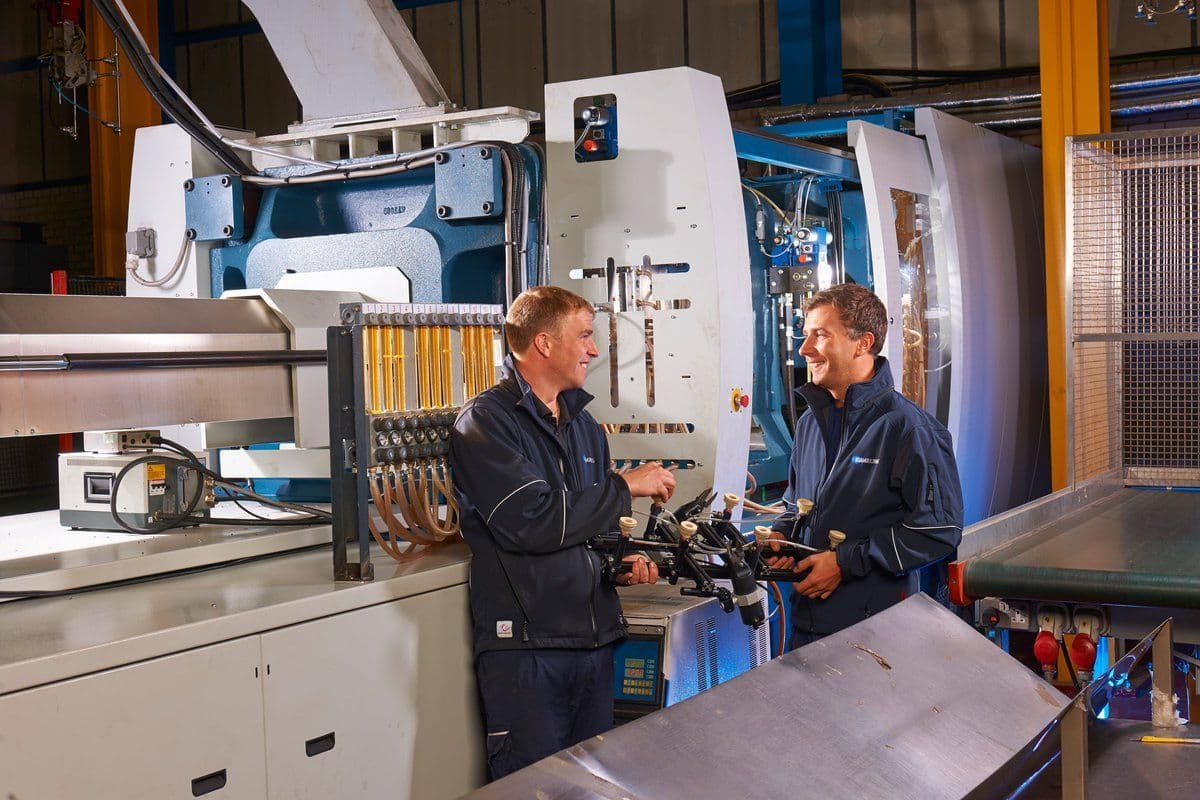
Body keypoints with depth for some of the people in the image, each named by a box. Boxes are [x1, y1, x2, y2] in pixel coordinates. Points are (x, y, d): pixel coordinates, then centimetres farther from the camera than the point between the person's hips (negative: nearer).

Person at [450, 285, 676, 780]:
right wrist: (627, 487, -12)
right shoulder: (485, 422, -9)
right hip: (525, 643, -7)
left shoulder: (583, 424, 17)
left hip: (594, 640, 8)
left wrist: (622, 557, 6)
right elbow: (532, 521, -21)